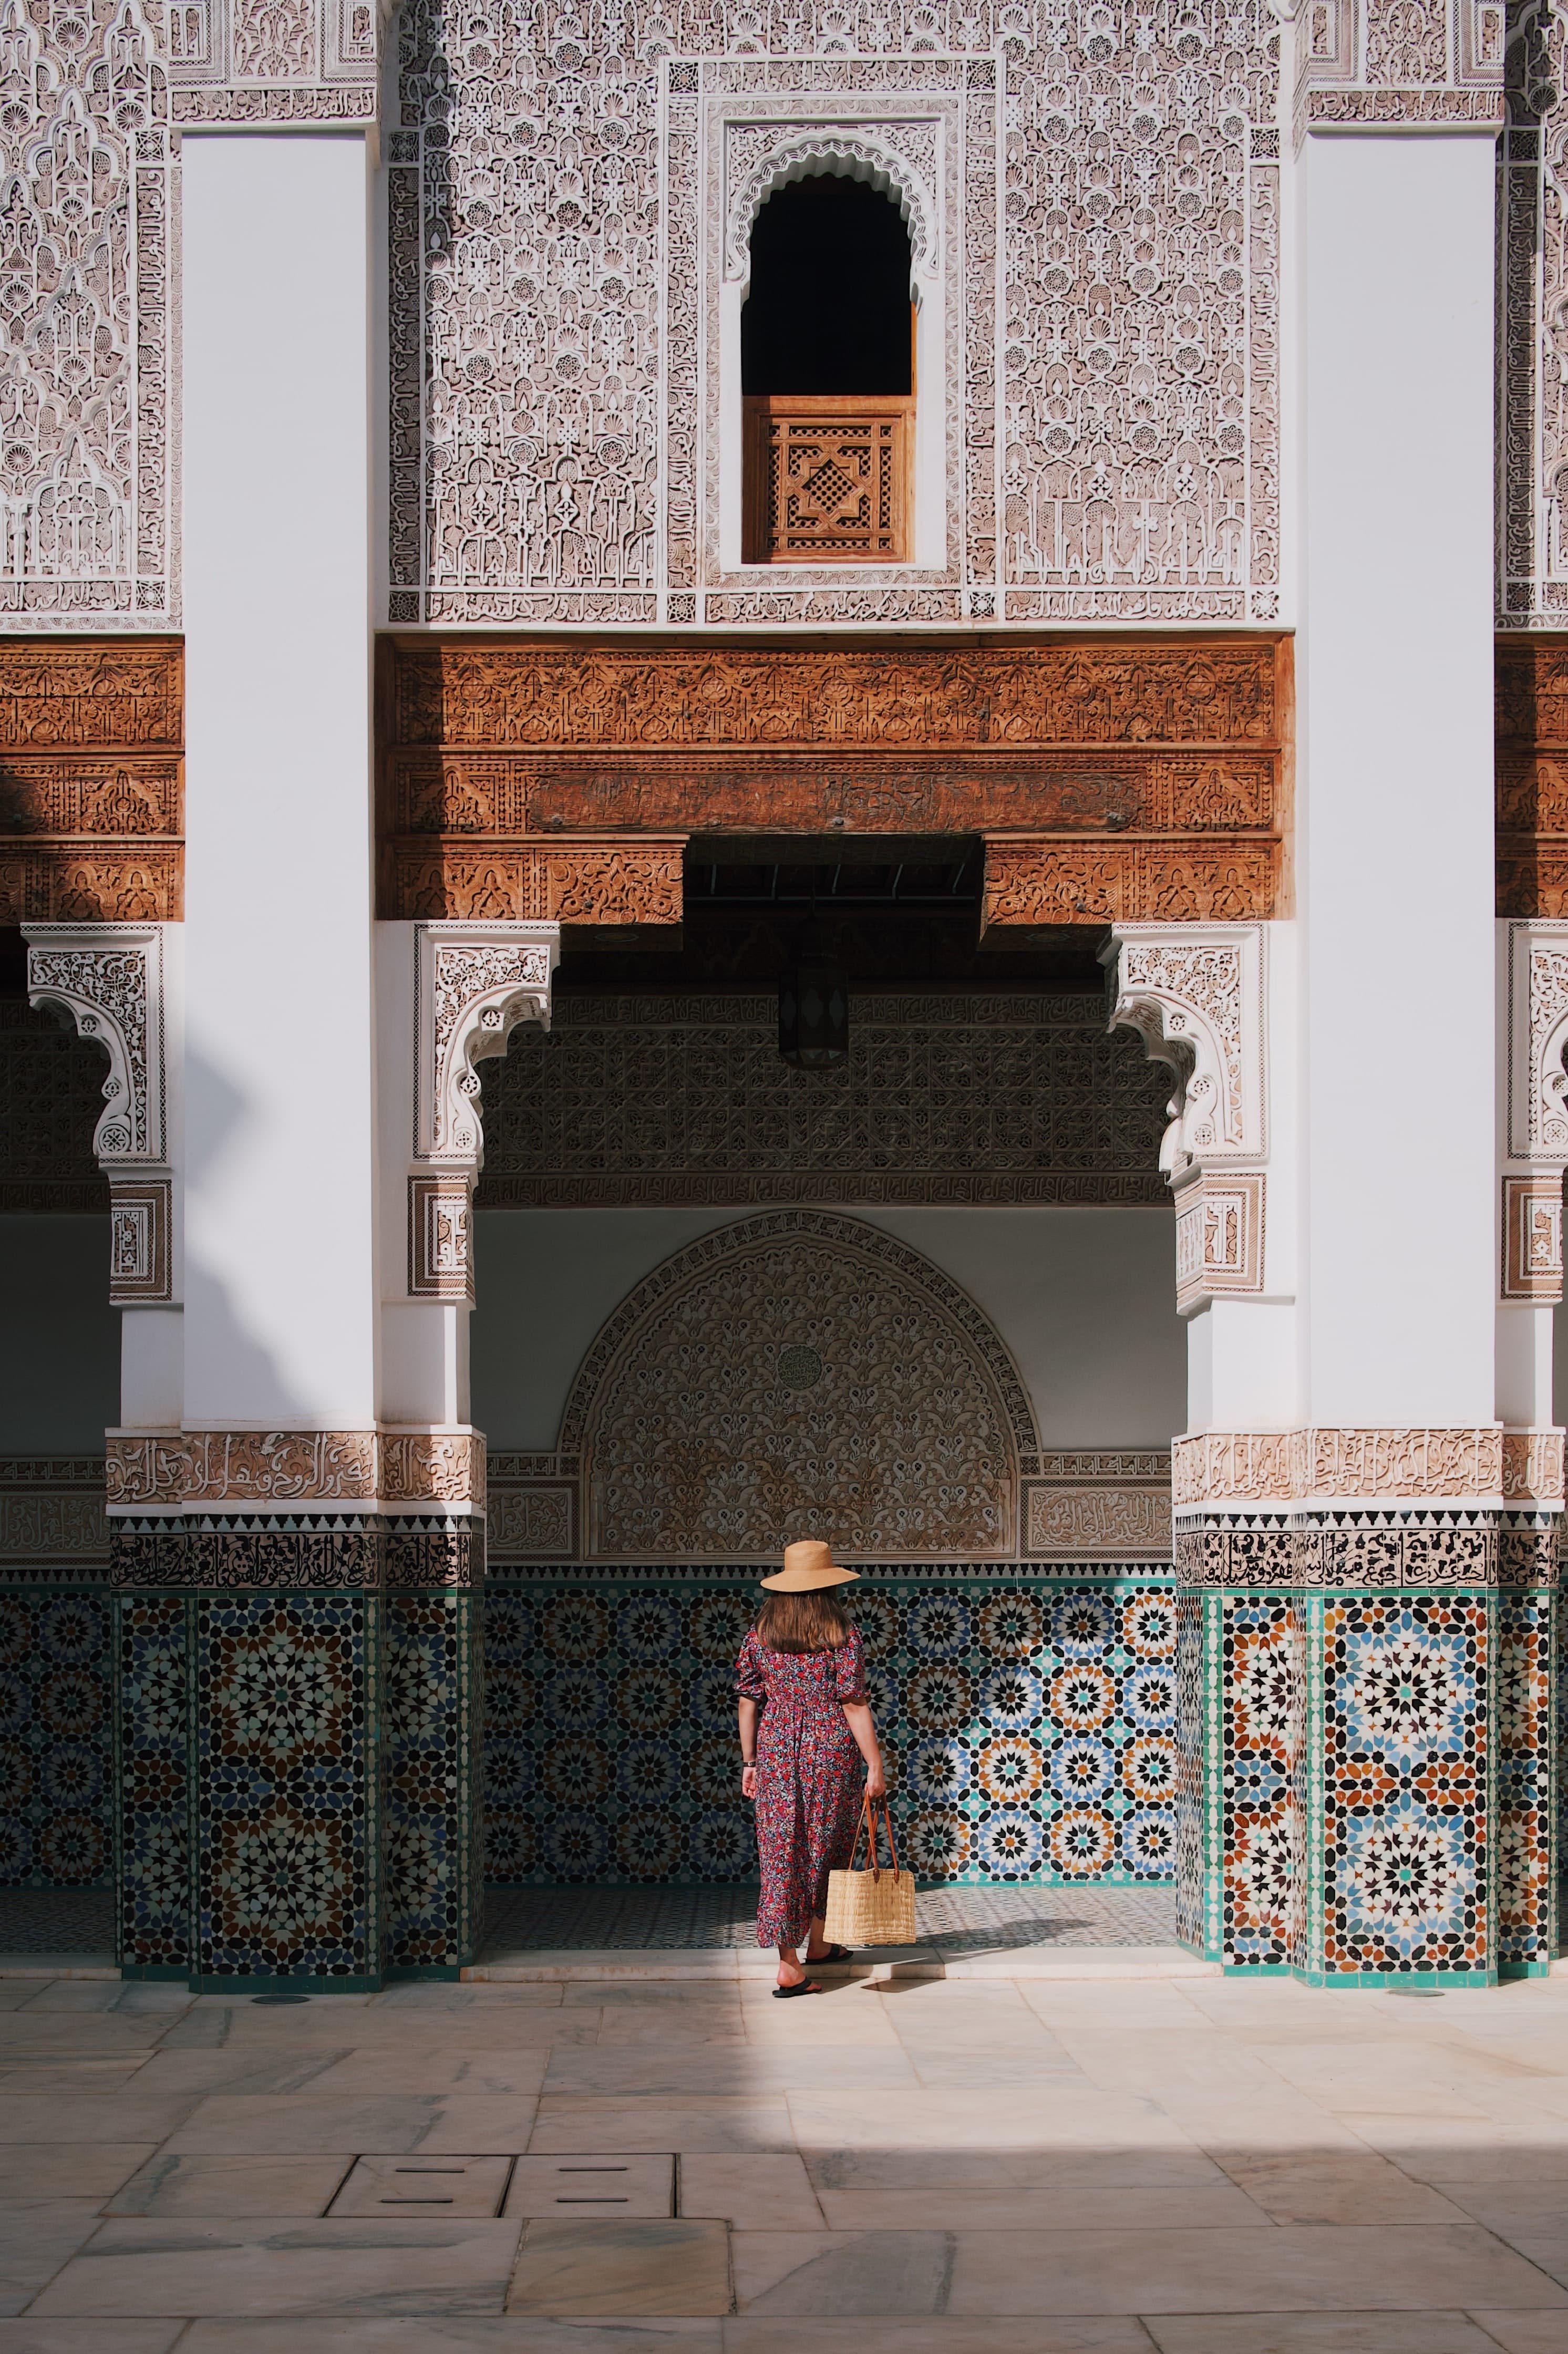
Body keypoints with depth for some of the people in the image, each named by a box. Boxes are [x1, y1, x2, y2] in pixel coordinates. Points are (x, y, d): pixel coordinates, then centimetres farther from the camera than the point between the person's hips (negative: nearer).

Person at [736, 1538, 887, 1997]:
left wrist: (749, 1761, 13)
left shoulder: (760, 1634, 1)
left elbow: (749, 1701, 4)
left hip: (776, 1749, 2)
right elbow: (854, 1706, -12)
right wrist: (875, 1766, -7)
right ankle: (817, 1942, 32)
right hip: (831, 1750, -2)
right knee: (826, 1848, 18)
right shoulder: (840, 1636, -10)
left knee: (782, 1854, 4)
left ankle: (789, 1964, -1)